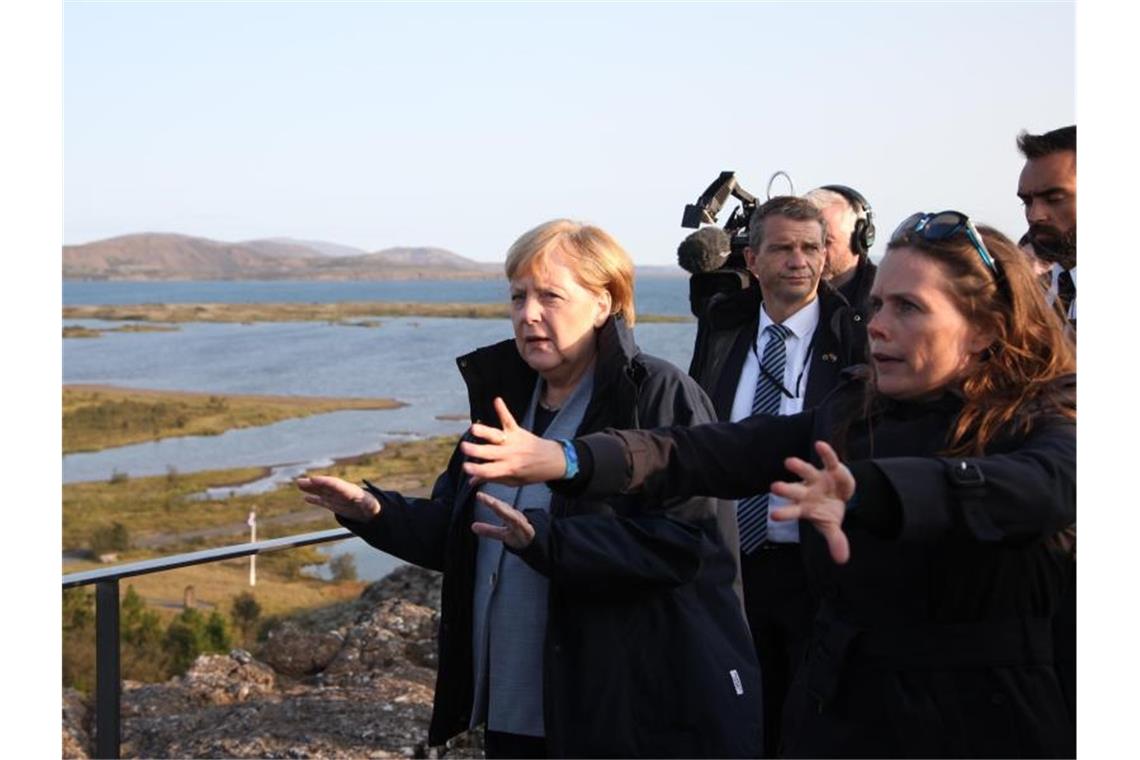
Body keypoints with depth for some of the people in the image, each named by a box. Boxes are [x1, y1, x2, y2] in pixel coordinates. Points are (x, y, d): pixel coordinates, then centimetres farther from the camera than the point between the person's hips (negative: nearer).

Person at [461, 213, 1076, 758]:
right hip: (838, 710, 4)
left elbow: (1043, 486, -34)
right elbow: (710, 452, -6)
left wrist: (865, 494, -53)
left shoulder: (1044, 421, -10)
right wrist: (567, 460, -23)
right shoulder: (851, 413, 5)